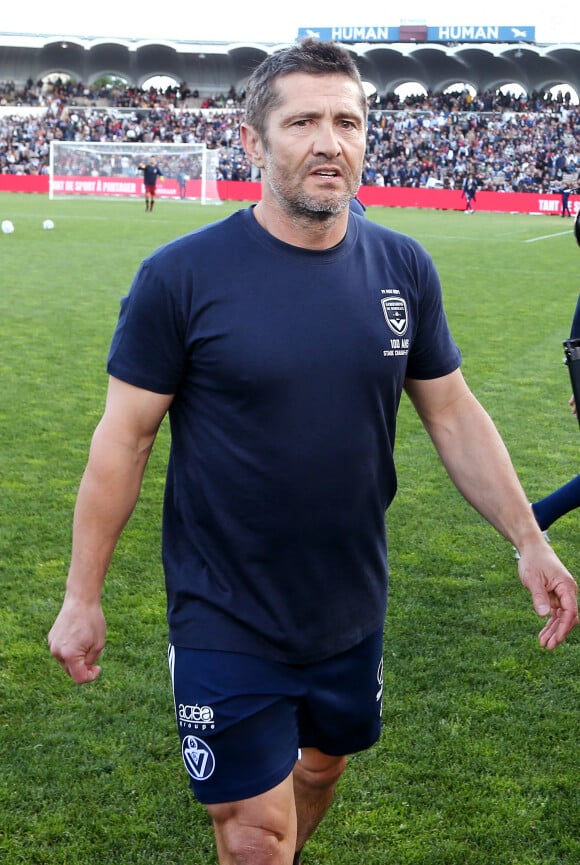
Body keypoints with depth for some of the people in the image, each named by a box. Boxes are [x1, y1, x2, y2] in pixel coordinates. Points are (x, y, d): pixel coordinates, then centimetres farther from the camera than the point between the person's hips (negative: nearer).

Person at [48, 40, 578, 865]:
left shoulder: (403, 268, -3)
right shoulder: (183, 275, -15)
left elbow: (454, 412, 5)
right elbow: (125, 436, -10)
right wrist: (82, 595, -7)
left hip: (352, 608, 5)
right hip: (227, 620, -4)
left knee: (322, 763, 25)